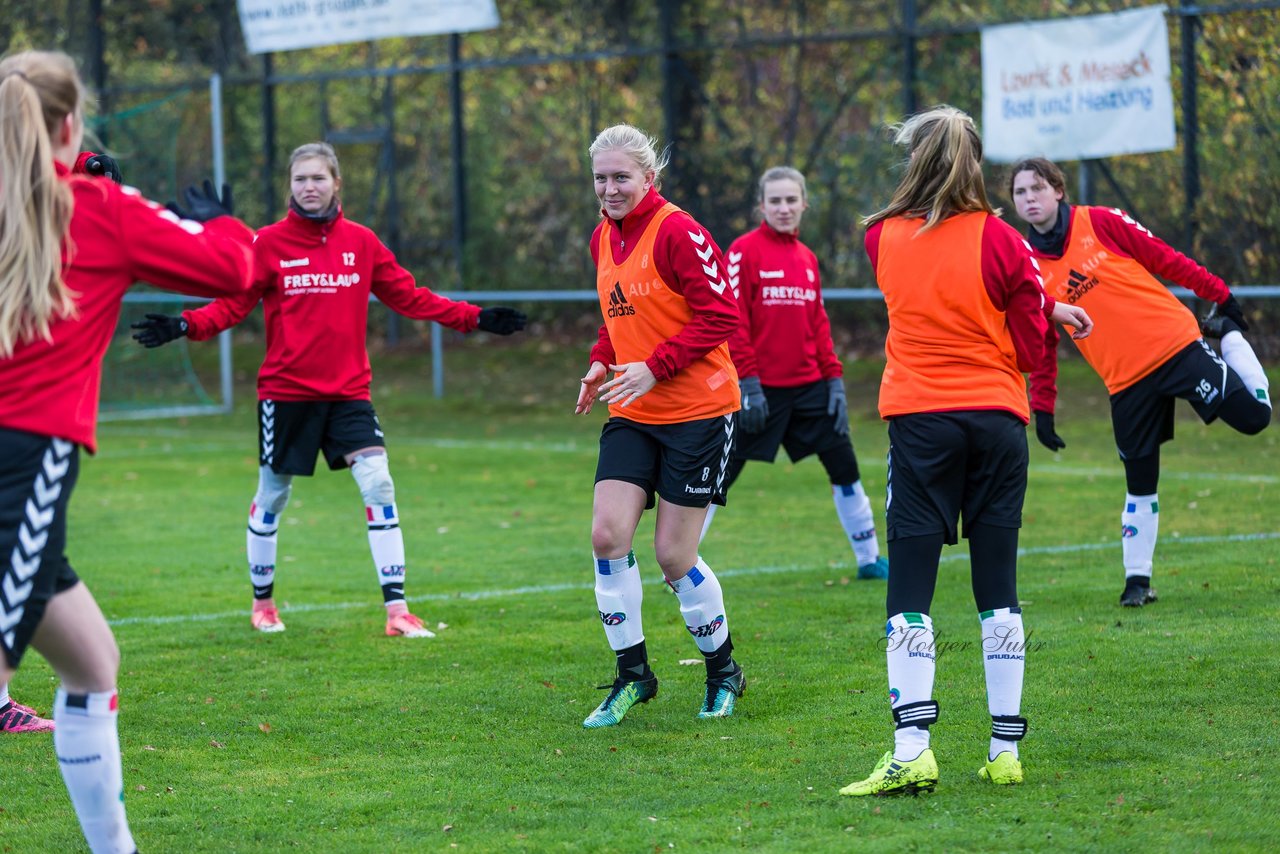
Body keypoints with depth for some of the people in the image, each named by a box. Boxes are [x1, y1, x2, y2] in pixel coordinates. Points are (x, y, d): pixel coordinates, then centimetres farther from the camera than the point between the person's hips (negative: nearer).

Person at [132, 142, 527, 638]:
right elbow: (232, 304, -6)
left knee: (378, 484, -12)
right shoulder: (269, 243, -3)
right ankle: (262, 602, 30)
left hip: (347, 392, 2)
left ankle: (397, 610, -9)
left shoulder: (361, 242, 3)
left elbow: (408, 297, 9)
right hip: (285, 391, -1)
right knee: (272, 495, 9)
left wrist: (474, 318, 3)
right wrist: (184, 326, -23)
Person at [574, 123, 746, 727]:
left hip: (697, 411, -7)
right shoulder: (603, 238, 9)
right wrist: (602, 362, 4)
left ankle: (724, 671, 20)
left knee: (674, 555, -3)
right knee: (608, 535, -7)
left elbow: (721, 315, -17)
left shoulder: (678, 233, -15)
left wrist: (655, 367, -21)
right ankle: (632, 676, 7)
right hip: (631, 414, 7)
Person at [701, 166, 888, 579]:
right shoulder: (745, 251, -7)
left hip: (808, 387, 6)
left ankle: (870, 560, 19)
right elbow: (733, 321, -11)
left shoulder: (807, 258, 11)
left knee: (843, 464, 7)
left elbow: (818, 324, 15)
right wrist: (748, 384, -17)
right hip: (761, 388, -6)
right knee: (721, 474, -3)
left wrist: (834, 380, 6)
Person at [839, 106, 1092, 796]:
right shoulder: (997, 240, -5)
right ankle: (1005, 750, 8)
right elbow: (1028, 348, -3)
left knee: (909, 589, -3)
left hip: (919, 421, 0)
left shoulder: (882, 239, 3)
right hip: (997, 420, 0)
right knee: (997, 588, 7)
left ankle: (911, 751, -16)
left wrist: (1046, 306, 18)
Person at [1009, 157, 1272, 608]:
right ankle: (1137, 579, 16)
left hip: (1177, 345, -2)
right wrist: (1042, 408, 10)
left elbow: (1165, 259, 1)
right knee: (1140, 485, 2)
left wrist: (1219, 295, 2)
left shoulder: (1101, 223, -3)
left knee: (1254, 415, -10)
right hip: (1127, 382, 2)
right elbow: (1041, 346, 12)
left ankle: (1226, 332, 18)